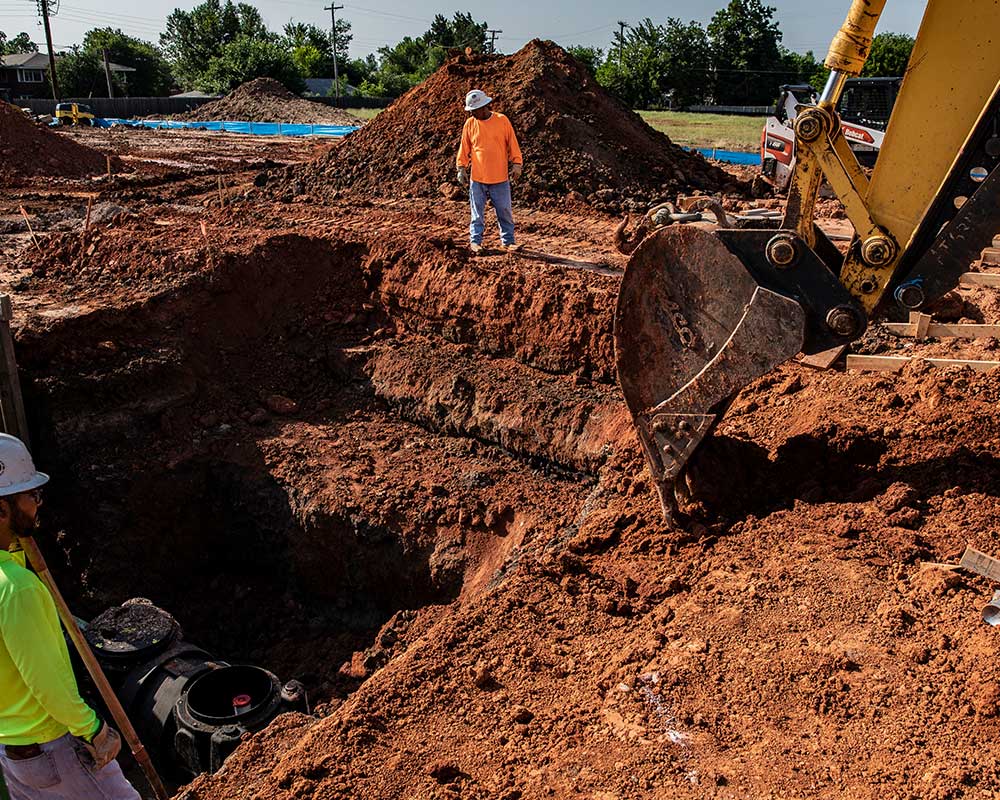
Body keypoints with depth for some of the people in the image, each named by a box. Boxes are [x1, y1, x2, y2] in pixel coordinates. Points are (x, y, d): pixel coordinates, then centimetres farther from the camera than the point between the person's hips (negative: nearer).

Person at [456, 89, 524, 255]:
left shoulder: (502, 120, -2)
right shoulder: (470, 124, 2)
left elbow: (512, 144, 2)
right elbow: (464, 148, 8)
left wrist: (517, 164, -4)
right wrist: (462, 168, 3)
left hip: (500, 178, -1)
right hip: (477, 179, 1)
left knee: (505, 212, 5)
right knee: (477, 213, 5)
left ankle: (508, 241, 14)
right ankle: (475, 241, 13)